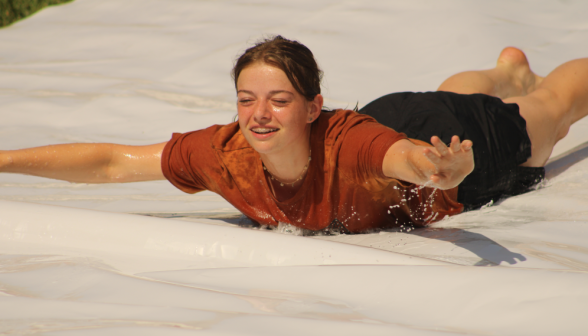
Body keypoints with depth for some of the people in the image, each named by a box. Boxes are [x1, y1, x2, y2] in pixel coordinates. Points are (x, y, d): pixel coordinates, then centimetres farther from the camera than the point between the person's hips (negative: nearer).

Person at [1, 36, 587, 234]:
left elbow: (418, 157, -70)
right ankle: (508, 72, 73)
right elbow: (113, 162, -30)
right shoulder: (226, 153, -36)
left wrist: (448, 170, -92)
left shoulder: (351, 145, -50)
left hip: (447, 136, -5)